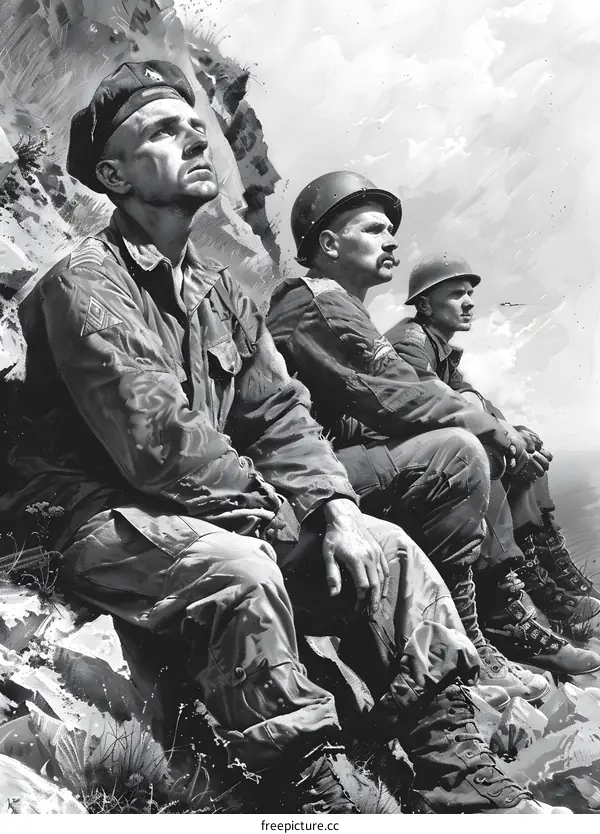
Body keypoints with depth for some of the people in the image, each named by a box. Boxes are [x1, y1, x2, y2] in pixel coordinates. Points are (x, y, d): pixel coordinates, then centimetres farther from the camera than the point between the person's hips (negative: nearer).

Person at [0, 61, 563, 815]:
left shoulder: (218, 290, 14)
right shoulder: (86, 282, -11)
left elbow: (278, 413, 8)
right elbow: (155, 442, -21)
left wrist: (333, 506, -8)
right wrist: (268, 498, -11)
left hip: (220, 515, 8)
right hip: (108, 521, -7)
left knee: (386, 549, -7)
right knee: (240, 573, -37)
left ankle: (472, 789, -7)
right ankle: (320, 796, -25)